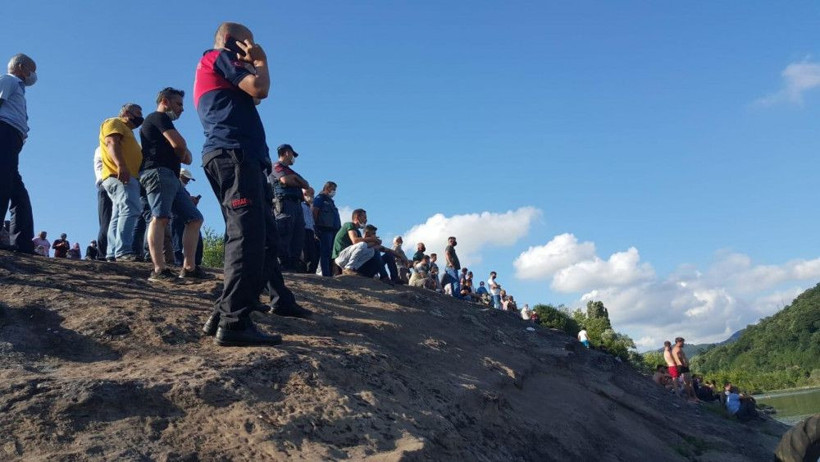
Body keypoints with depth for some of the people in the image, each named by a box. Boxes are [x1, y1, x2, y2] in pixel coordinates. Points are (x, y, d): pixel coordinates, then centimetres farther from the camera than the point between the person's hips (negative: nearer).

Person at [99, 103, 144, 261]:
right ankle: (123, 251, -34)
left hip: (124, 177, 11)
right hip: (120, 176, -11)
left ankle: (112, 254, 2)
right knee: (130, 209, -25)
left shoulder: (125, 130, 35)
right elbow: (112, 143, -13)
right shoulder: (114, 123, 5)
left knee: (119, 216, 5)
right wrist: (120, 165, -27)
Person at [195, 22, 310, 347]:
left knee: (265, 234, 15)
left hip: (238, 157, 11)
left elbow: (252, 97, 26)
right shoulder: (218, 56, 5)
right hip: (233, 154, -11)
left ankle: (280, 299, 24)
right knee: (247, 235, -20)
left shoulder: (213, 70, 33)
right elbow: (260, 88, -9)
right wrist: (261, 61, 9)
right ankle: (233, 321, -27)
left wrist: (251, 65, 18)